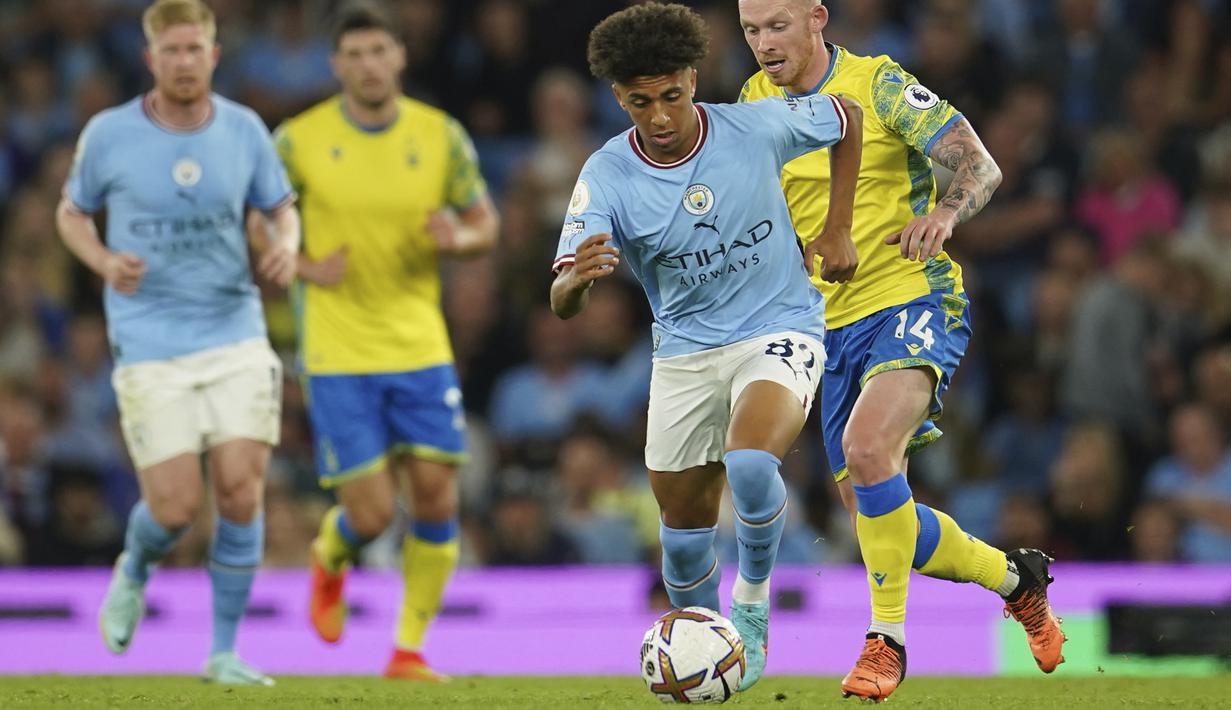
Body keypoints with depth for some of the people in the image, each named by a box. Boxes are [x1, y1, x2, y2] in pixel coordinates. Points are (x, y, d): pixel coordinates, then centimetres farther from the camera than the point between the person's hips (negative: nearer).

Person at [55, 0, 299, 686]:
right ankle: (134, 573, 29)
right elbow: (72, 213, 10)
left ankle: (225, 653, 6)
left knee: (241, 490, -10)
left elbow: (282, 208, 13)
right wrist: (104, 262, -11)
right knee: (176, 508, -9)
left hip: (235, 336, 2)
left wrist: (287, 245, -10)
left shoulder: (245, 130, 0)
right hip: (149, 345, -2)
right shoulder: (108, 134, -4)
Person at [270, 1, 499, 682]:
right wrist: (303, 267, -12)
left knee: (436, 499, -4)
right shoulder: (300, 139, -7)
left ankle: (410, 649, 11)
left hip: (420, 345, 3)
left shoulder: (441, 135, -1)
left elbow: (485, 223, 9)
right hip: (338, 354, -2)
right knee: (371, 515, -6)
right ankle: (329, 558, 31)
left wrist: (457, 238, -14)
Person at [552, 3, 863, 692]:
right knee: (684, 523, 8)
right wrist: (578, 277, -46)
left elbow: (849, 119, 7)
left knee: (750, 463, -30)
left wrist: (838, 229, 3)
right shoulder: (607, 177, -14)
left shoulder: (756, 127, -15)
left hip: (780, 331, -3)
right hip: (684, 355, 3)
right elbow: (562, 303, -22)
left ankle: (753, 602, -5)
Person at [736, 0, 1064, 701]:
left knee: (866, 448, -32)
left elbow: (980, 167, -13)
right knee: (881, 524, 7)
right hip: (834, 327, 7)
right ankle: (1016, 578, 32)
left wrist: (945, 212, -34)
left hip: (912, 301, -7)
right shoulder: (755, 106, 8)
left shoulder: (878, 86, -9)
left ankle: (886, 640, -23)